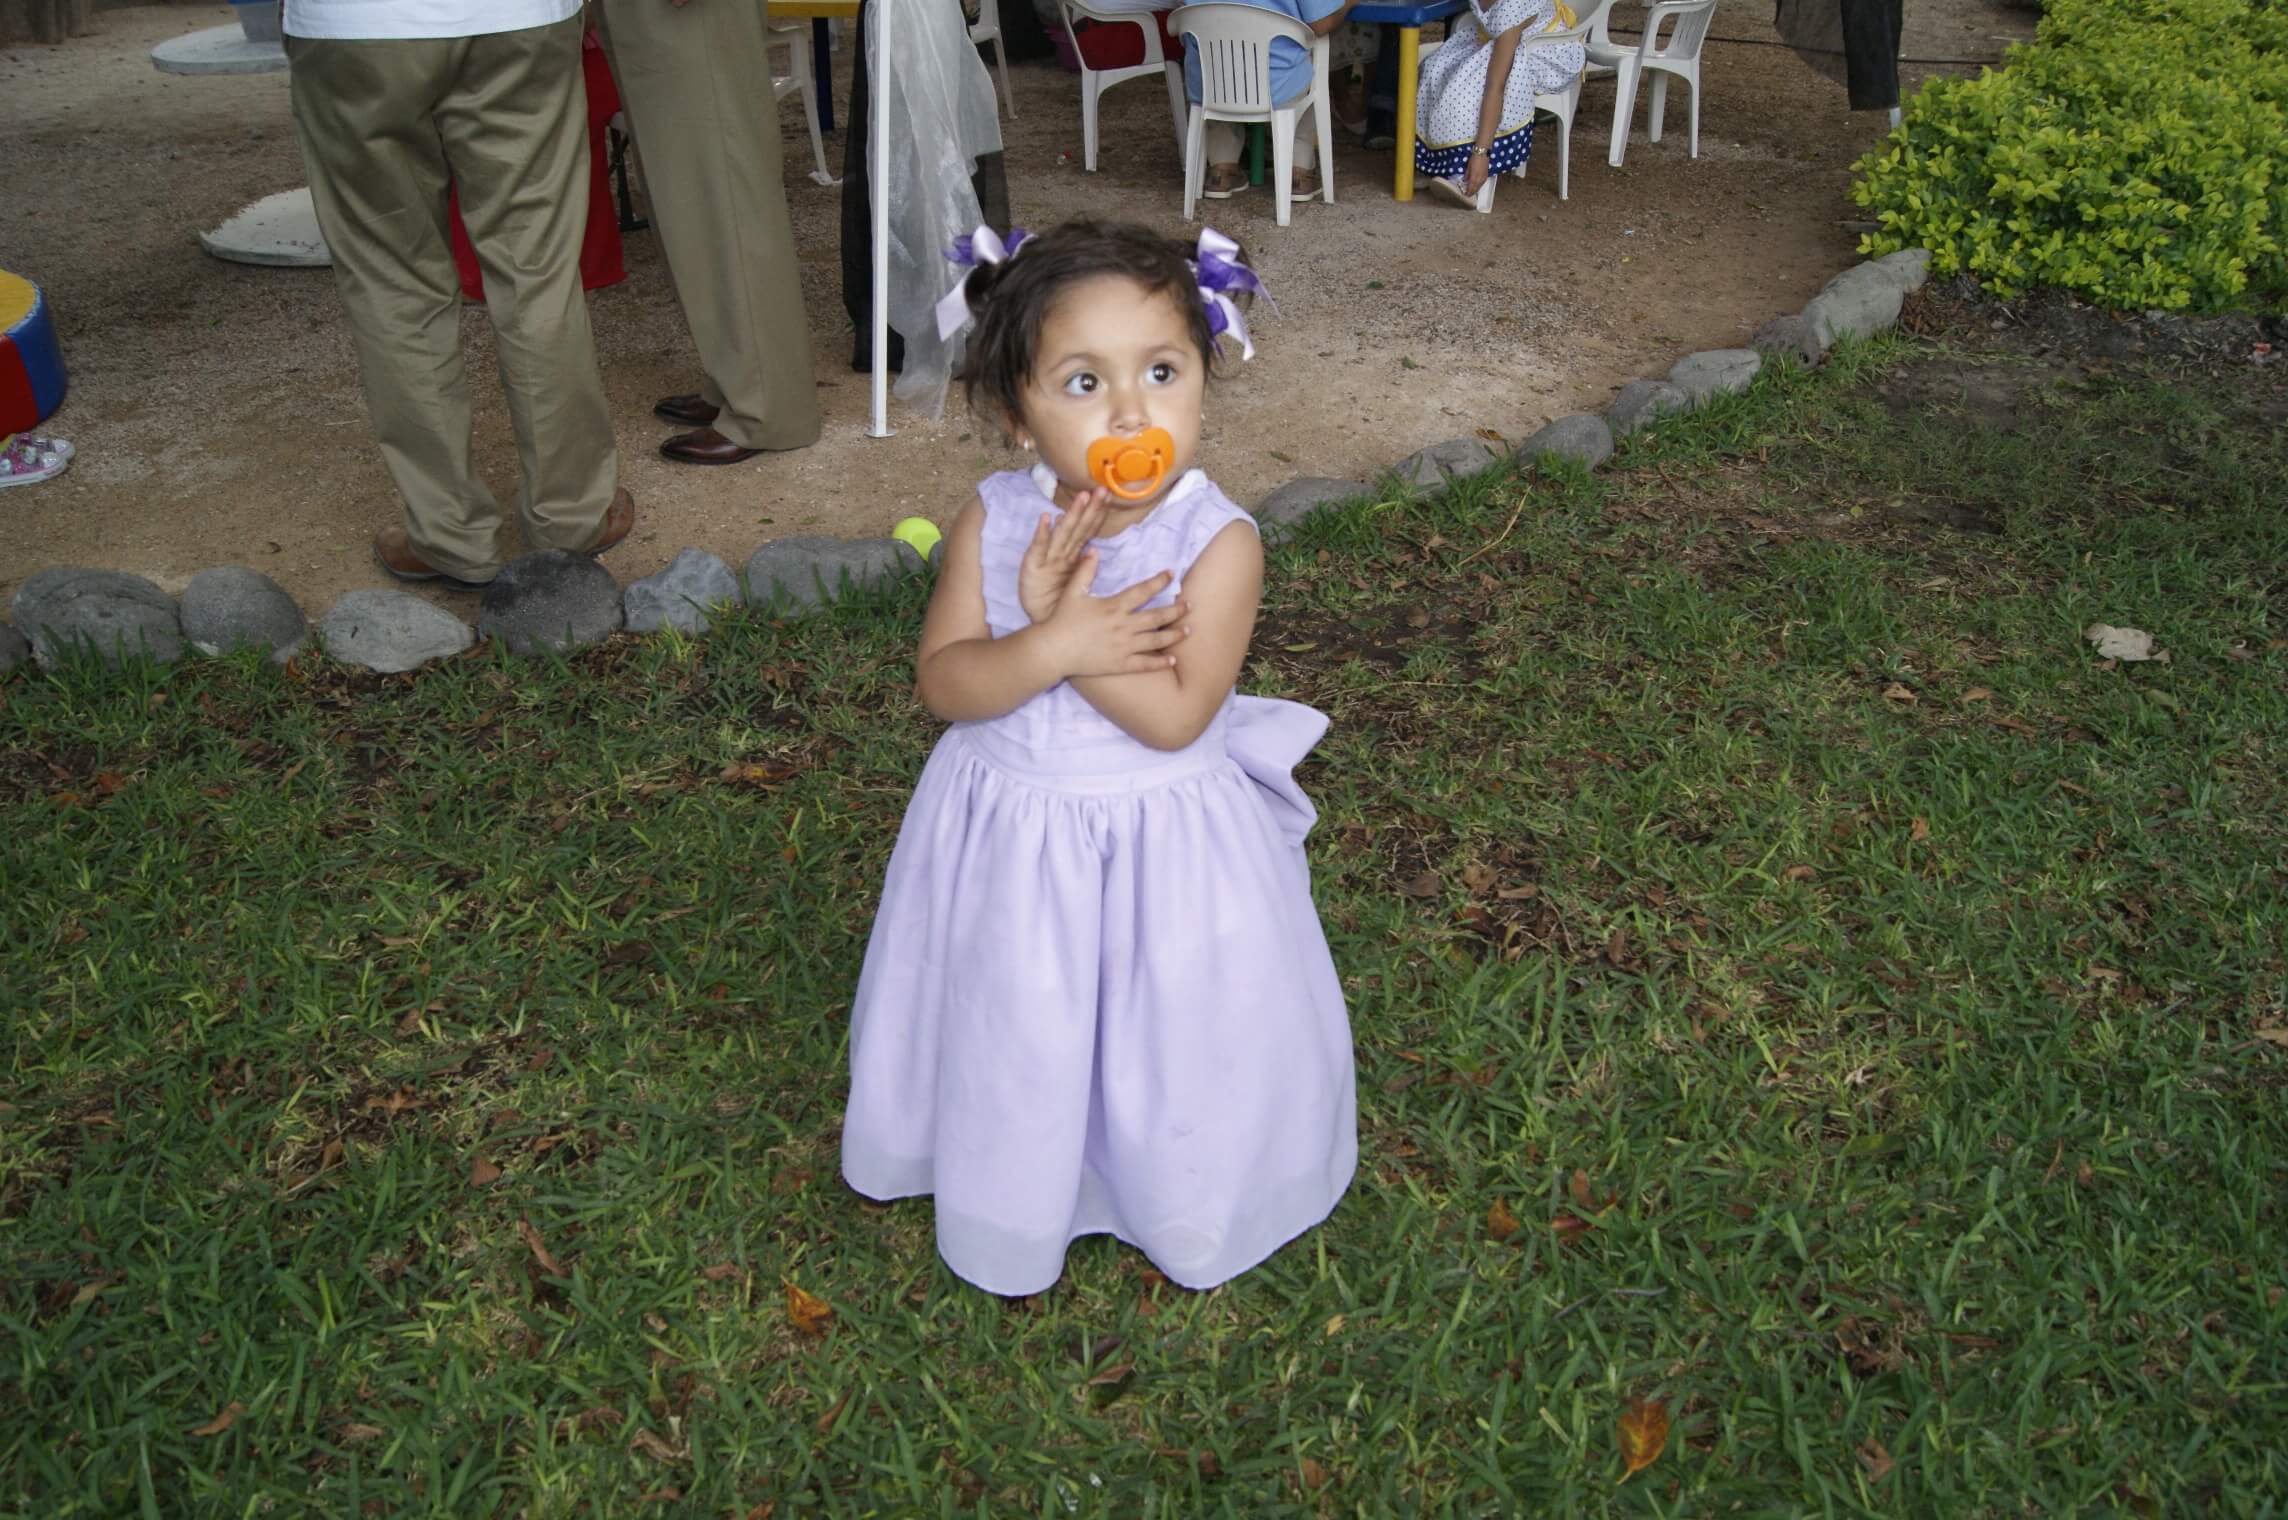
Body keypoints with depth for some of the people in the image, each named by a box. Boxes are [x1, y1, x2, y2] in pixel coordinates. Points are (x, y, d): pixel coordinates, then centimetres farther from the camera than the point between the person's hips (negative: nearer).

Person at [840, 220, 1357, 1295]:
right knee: (1019, 1045, 20)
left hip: (1165, 843, -2)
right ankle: (1016, 1205, 48)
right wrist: (1056, 645, -30)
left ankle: (1180, 1205, 45)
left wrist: (1050, 619, -26)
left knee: (1173, 1037, 15)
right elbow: (942, 682, -14)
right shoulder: (993, 522, -11)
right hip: (1011, 834, 3)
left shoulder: (1216, 540, -20)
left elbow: (1174, 715, -26)